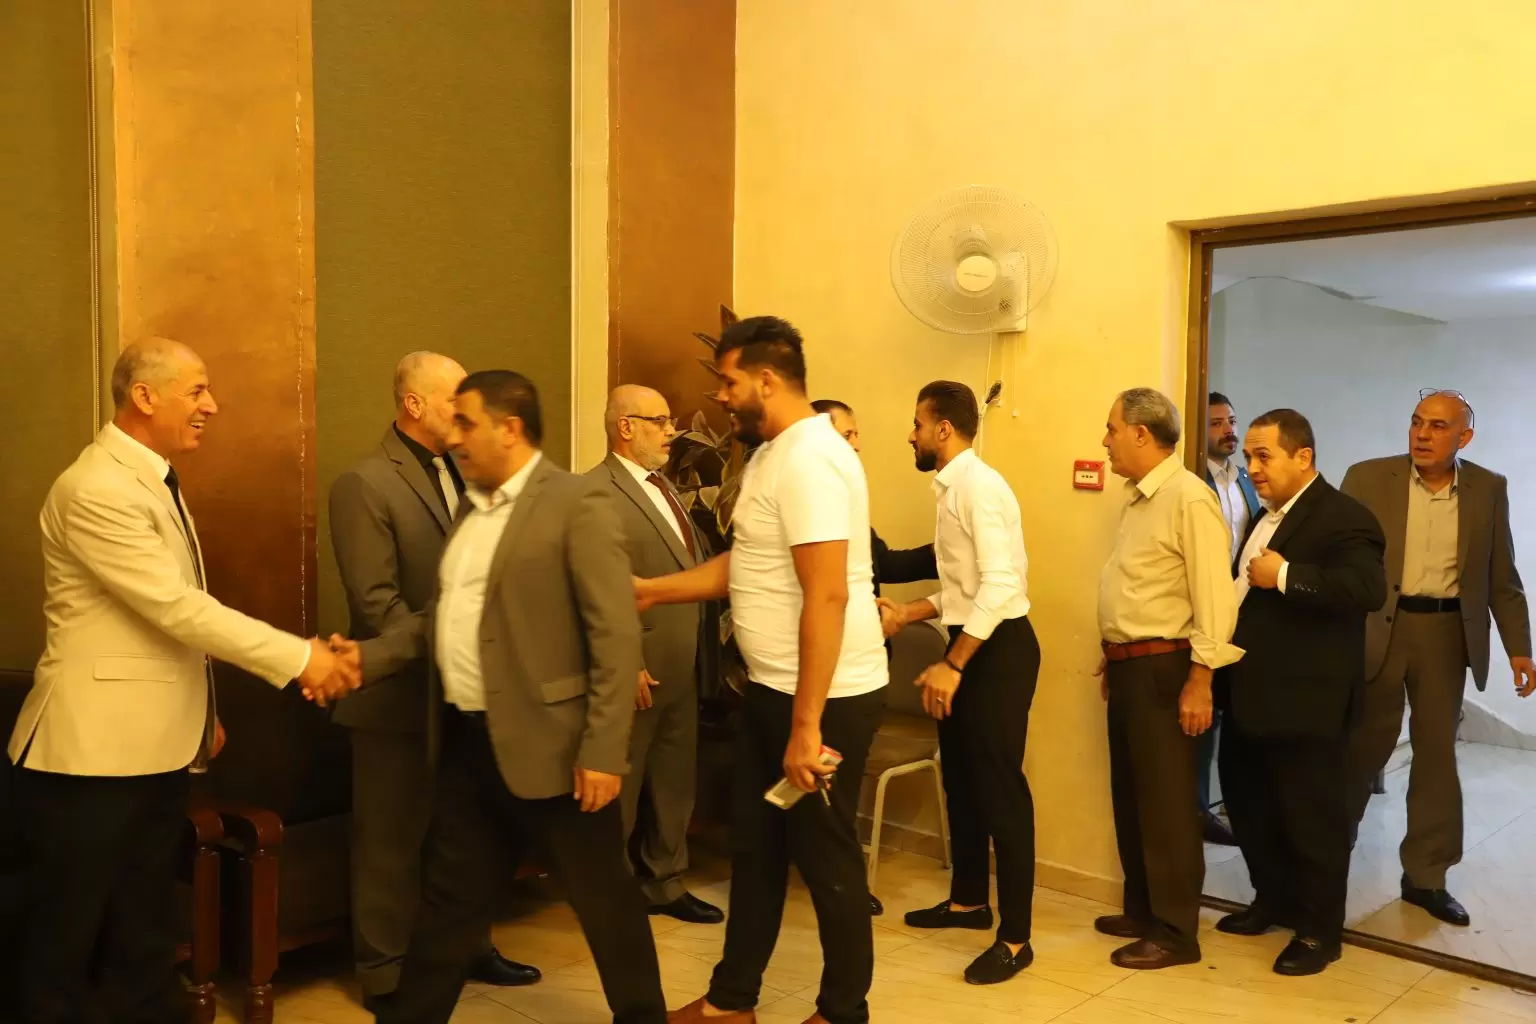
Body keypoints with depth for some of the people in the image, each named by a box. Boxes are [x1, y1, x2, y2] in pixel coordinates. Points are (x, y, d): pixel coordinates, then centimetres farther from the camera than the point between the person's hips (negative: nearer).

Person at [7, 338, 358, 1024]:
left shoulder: (153, 480, 14)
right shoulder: (97, 489, -18)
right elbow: (176, 607, -23)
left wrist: (201, 711, 18)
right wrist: (299, 658, -21)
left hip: (157, 747, 9)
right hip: (93, 750, -9)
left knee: (146, 934, 17)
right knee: (65, 938, 5)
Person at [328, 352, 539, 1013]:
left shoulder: (458, 474, 8)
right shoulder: (364, 485, -14)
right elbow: (377, 604, -19)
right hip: (401, 696, -7)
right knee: (393, 843, 8)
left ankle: (466, 947, 35)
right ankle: (386, 976, 24)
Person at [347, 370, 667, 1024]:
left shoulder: (577, 505, -13)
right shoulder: (472, 510, 13)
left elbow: (617, 636, -17)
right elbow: (446, 616, 17)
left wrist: (603, 751, -20)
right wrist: (366, 657, 4)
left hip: (548, 746, -7)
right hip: (466, 742, 7)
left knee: (603, 899, 9)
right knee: (448, 899, 19)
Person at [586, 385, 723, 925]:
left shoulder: (665, 488, 15)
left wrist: (708, 640, 9)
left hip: (683, 667, 8)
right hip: (638, 670, -8)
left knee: (675, 783, 17)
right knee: (620, 789, 7)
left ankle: (664, 883, 32)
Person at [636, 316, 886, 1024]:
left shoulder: (810, 460, -21)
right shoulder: (772, 454, 11)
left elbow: (827, 597, -26)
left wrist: (806, 725, -26)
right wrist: (652, 591, 14)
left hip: (827, 698, -10)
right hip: (772, 690, 10)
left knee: (825, 858, 7)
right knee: (754, 846, 19)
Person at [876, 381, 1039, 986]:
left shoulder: (980, 486, -17)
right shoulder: (953, 487, 13)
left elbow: (999, 585, -25)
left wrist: (952, 665, -25)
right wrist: (906, 615, 9)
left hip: (999, 649, -10)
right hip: (971, 643, 10)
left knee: (1000, 787, -3)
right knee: (960, 778, 19)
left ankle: (1015, 938, 8)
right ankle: (969, 900, 36)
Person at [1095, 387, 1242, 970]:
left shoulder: (1189, 497, -16)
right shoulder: (1137, 498, 13)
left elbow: (1213, 596, -20)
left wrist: (1200, 681, -22)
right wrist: (1113, 658, 17)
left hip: (1163, 668, -9)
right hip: (1128, 666, 9)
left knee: (1165, 802, 0)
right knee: (1130, 796, 16)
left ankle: (1175, 932, 13)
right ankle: (1142, 910, 30)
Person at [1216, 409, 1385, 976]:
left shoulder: (1344, 517, -14)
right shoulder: (1266, 516, 15)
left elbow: (1369, 588, -30)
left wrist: (1286, 576, -28)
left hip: (1304, 702, -9)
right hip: (1249, 696, 9)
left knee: (1312, 817, 6)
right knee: (1249, 807, 19)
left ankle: (1319, 930, 22)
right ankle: (1273, 901, 38)